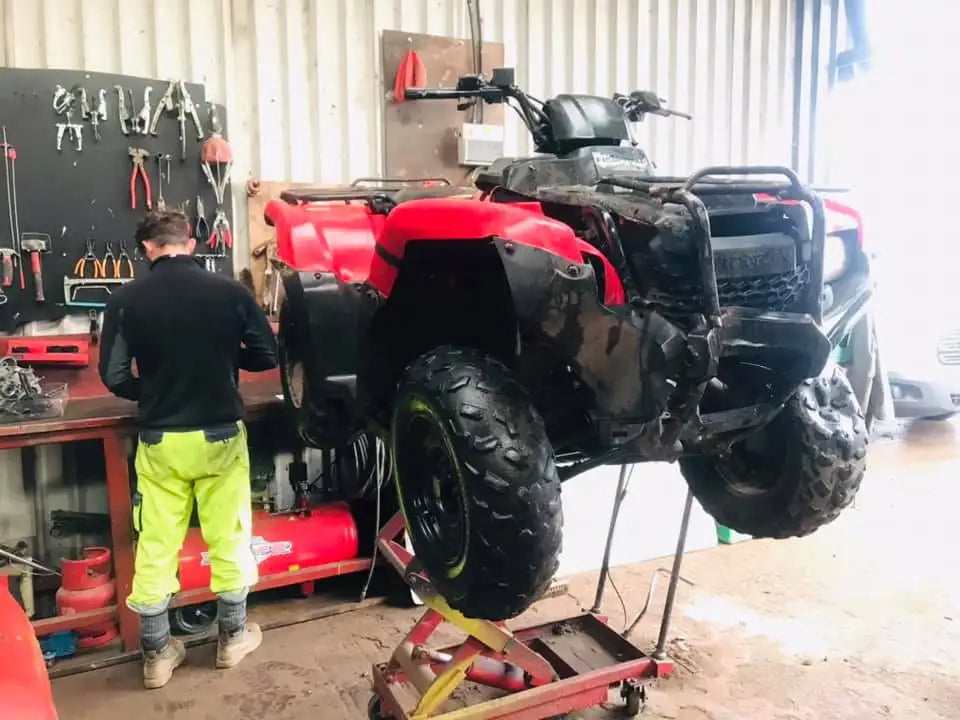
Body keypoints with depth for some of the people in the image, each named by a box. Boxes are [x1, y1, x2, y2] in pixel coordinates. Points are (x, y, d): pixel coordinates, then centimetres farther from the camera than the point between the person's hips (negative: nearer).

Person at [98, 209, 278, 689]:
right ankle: (232, 637, 29)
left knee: (156, 547, 12)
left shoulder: (125, 300, -8)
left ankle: (157, 655, 23)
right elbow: (267, 356, -4)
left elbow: (114, 377, -9)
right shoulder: (229, 291, -9)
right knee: (228, 537, 14)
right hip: (220, 435, 0)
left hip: (160, 441, 0)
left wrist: (152, 394, 11)